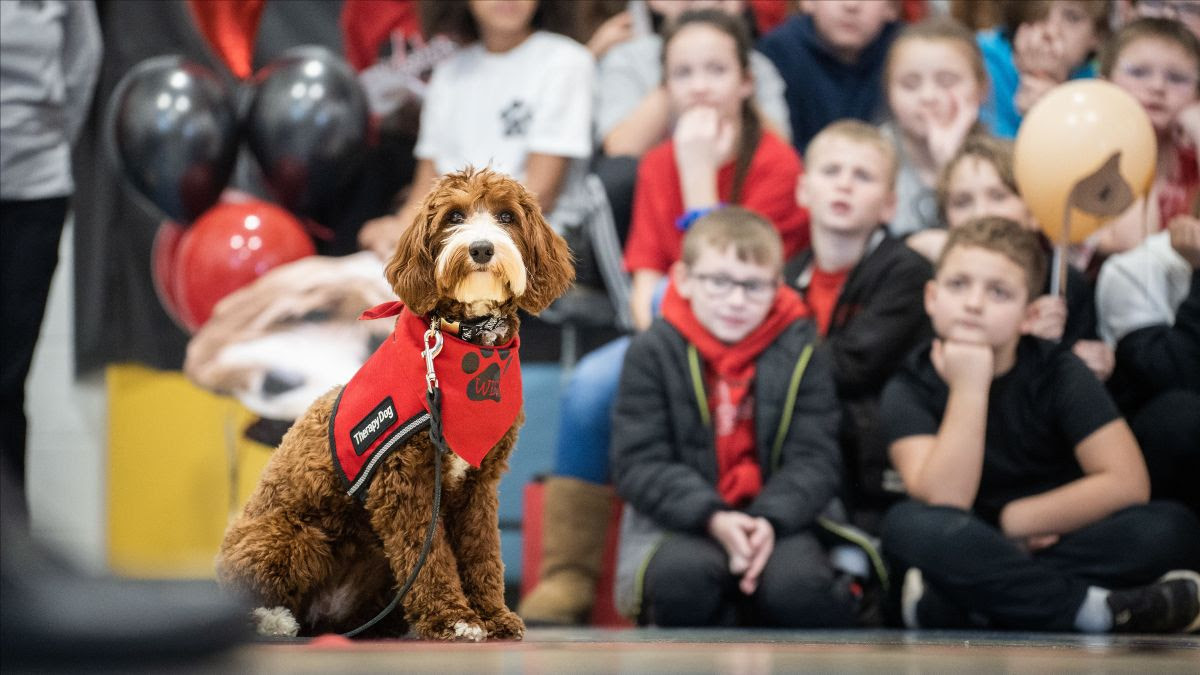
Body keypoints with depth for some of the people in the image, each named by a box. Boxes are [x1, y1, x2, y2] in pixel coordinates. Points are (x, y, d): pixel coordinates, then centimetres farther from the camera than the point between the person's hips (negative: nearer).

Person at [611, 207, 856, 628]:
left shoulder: (799, 353, 4)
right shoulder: (653, 352, -1)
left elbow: (813, 459, -2)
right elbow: (639, 464, -8)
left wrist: (770, 519, -23)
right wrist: (713, 518, -24)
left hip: (774, 519, 1)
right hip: (677, 523, -1)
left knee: (796, 585, -32)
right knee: (683, 574, -36)